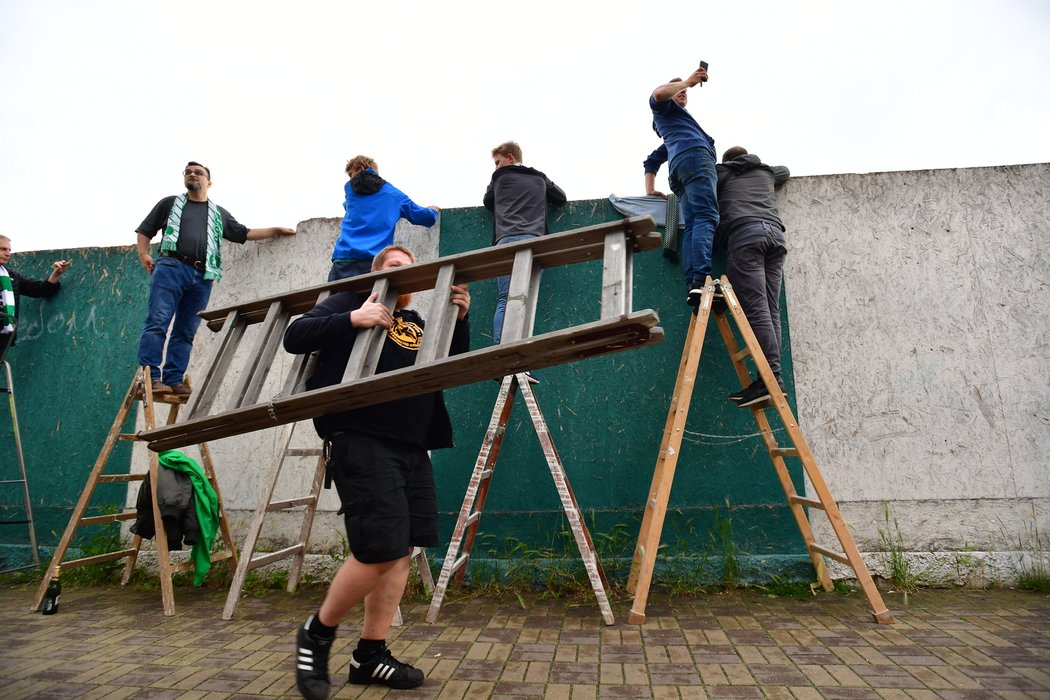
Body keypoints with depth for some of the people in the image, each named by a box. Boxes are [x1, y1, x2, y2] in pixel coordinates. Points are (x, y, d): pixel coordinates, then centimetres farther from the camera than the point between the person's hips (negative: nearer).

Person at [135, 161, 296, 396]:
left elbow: (245, 234, 28)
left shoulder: (219, 214, 27)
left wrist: (276, 230, 21)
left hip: (202, 276, 2)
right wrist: (144, 256, 1)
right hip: (170, 268, -2)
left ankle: (174, 380, -3)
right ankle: (150, 375, -16)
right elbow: (144, 232, 18)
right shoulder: (170, 203, 20)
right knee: (157, 322, -14)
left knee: (185, 332, -2)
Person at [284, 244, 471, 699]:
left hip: (412, 447, 7)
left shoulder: (418, 324, 24)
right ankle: (316, 634, 13)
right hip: (361, 441, -7)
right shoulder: (351, 301, 9)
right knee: (380, 550, -12)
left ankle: (370, 655, 19)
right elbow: (295, 336, -2)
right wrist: (353, 319, -16)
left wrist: (460, 319, 3)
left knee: (401, 551, 5)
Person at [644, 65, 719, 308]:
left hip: (678, 170, 8)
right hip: (695, 156, -8)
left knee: (692, 224, -11)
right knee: (706, 216, -24)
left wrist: (650, 189, 24)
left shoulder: (672, 139, 45)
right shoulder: (665, 108, 23)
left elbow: (652, 161, 39)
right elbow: (658, 94, -2)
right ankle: (702, 280, -44)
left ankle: (692, 287, -30)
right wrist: (688, 81, 6)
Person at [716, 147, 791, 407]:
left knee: (756, 309, -15)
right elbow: (785, 171, 56)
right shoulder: (766, 171, 35)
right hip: (775, 233, 5)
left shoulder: (721, 172, 23)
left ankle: (772, 377, -25)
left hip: (744, 233, -5)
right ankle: (771, 380, -11)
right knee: (770, 311, -3)